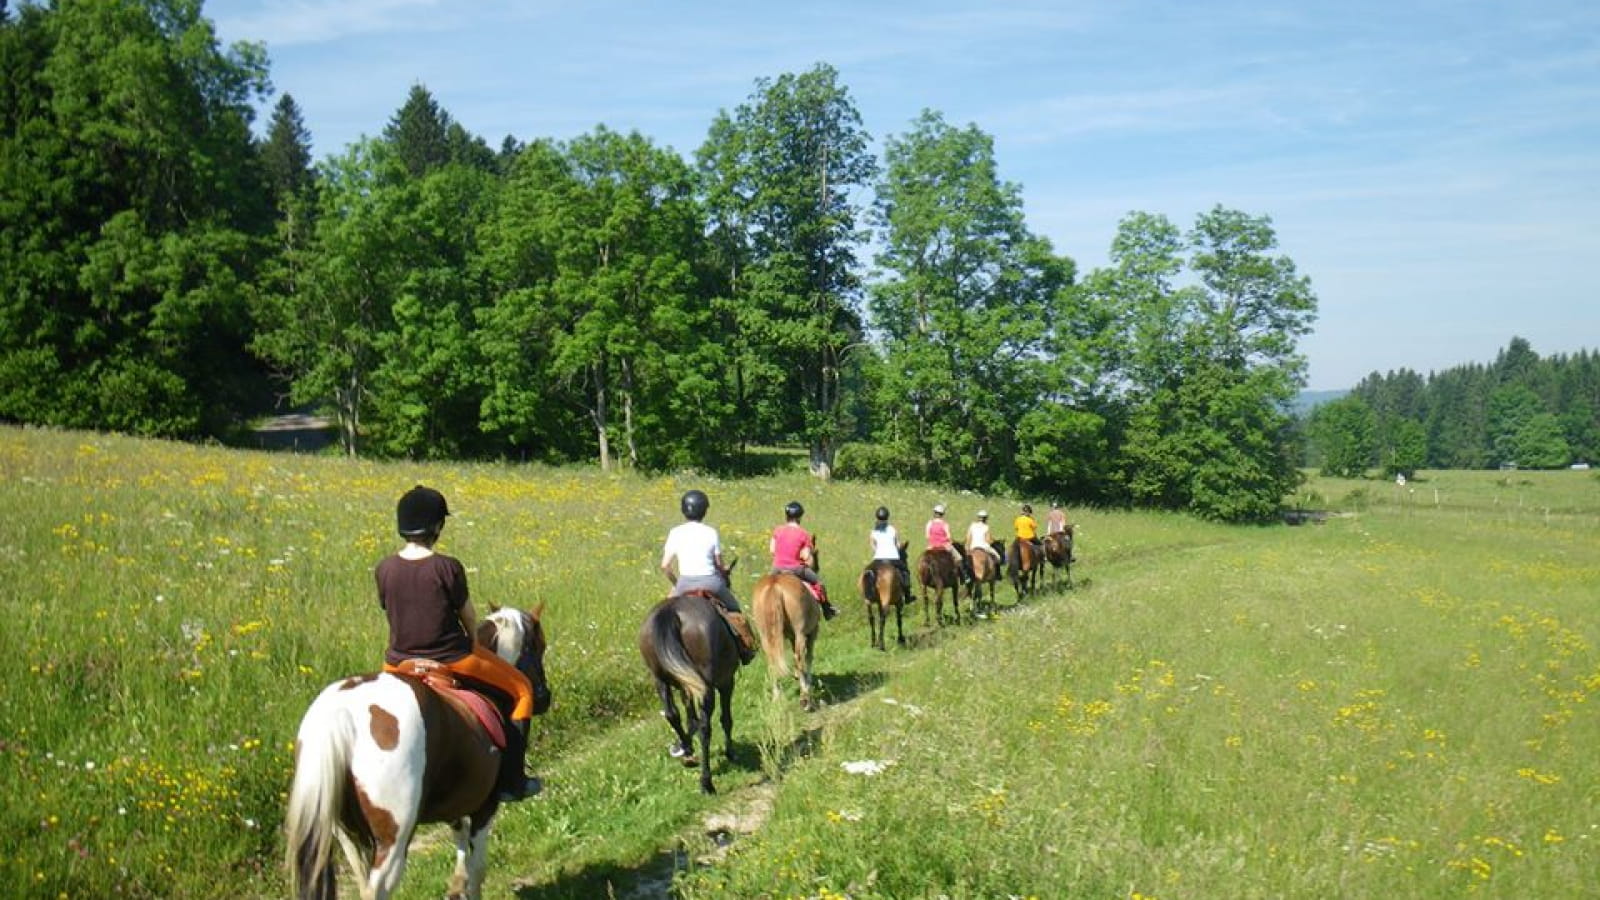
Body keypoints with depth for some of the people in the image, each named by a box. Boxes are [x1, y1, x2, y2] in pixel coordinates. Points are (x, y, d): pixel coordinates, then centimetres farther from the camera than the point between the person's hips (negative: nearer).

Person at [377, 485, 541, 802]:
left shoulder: (384, 570, -7)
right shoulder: (448, 568, -17)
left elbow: (390, 612, 5)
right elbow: (468, 616, -5)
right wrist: (473, 643, 17)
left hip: (399, 663, 4)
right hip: (452, 660, -4)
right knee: (522, 689, 16)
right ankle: (510, 781, 16)